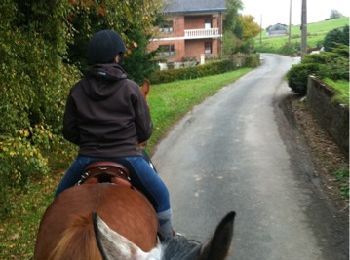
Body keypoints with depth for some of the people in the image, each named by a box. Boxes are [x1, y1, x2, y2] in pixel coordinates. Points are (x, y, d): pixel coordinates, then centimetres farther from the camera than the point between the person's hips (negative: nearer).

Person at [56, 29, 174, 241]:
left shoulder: (78, 91, 0)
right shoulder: (130, 88, -7)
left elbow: (69, 132, 5)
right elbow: (145, 130, -3)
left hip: (87, 158, 3)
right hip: (127, 157, -2)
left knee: (62, 196, 30)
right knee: (161, 195, 19)